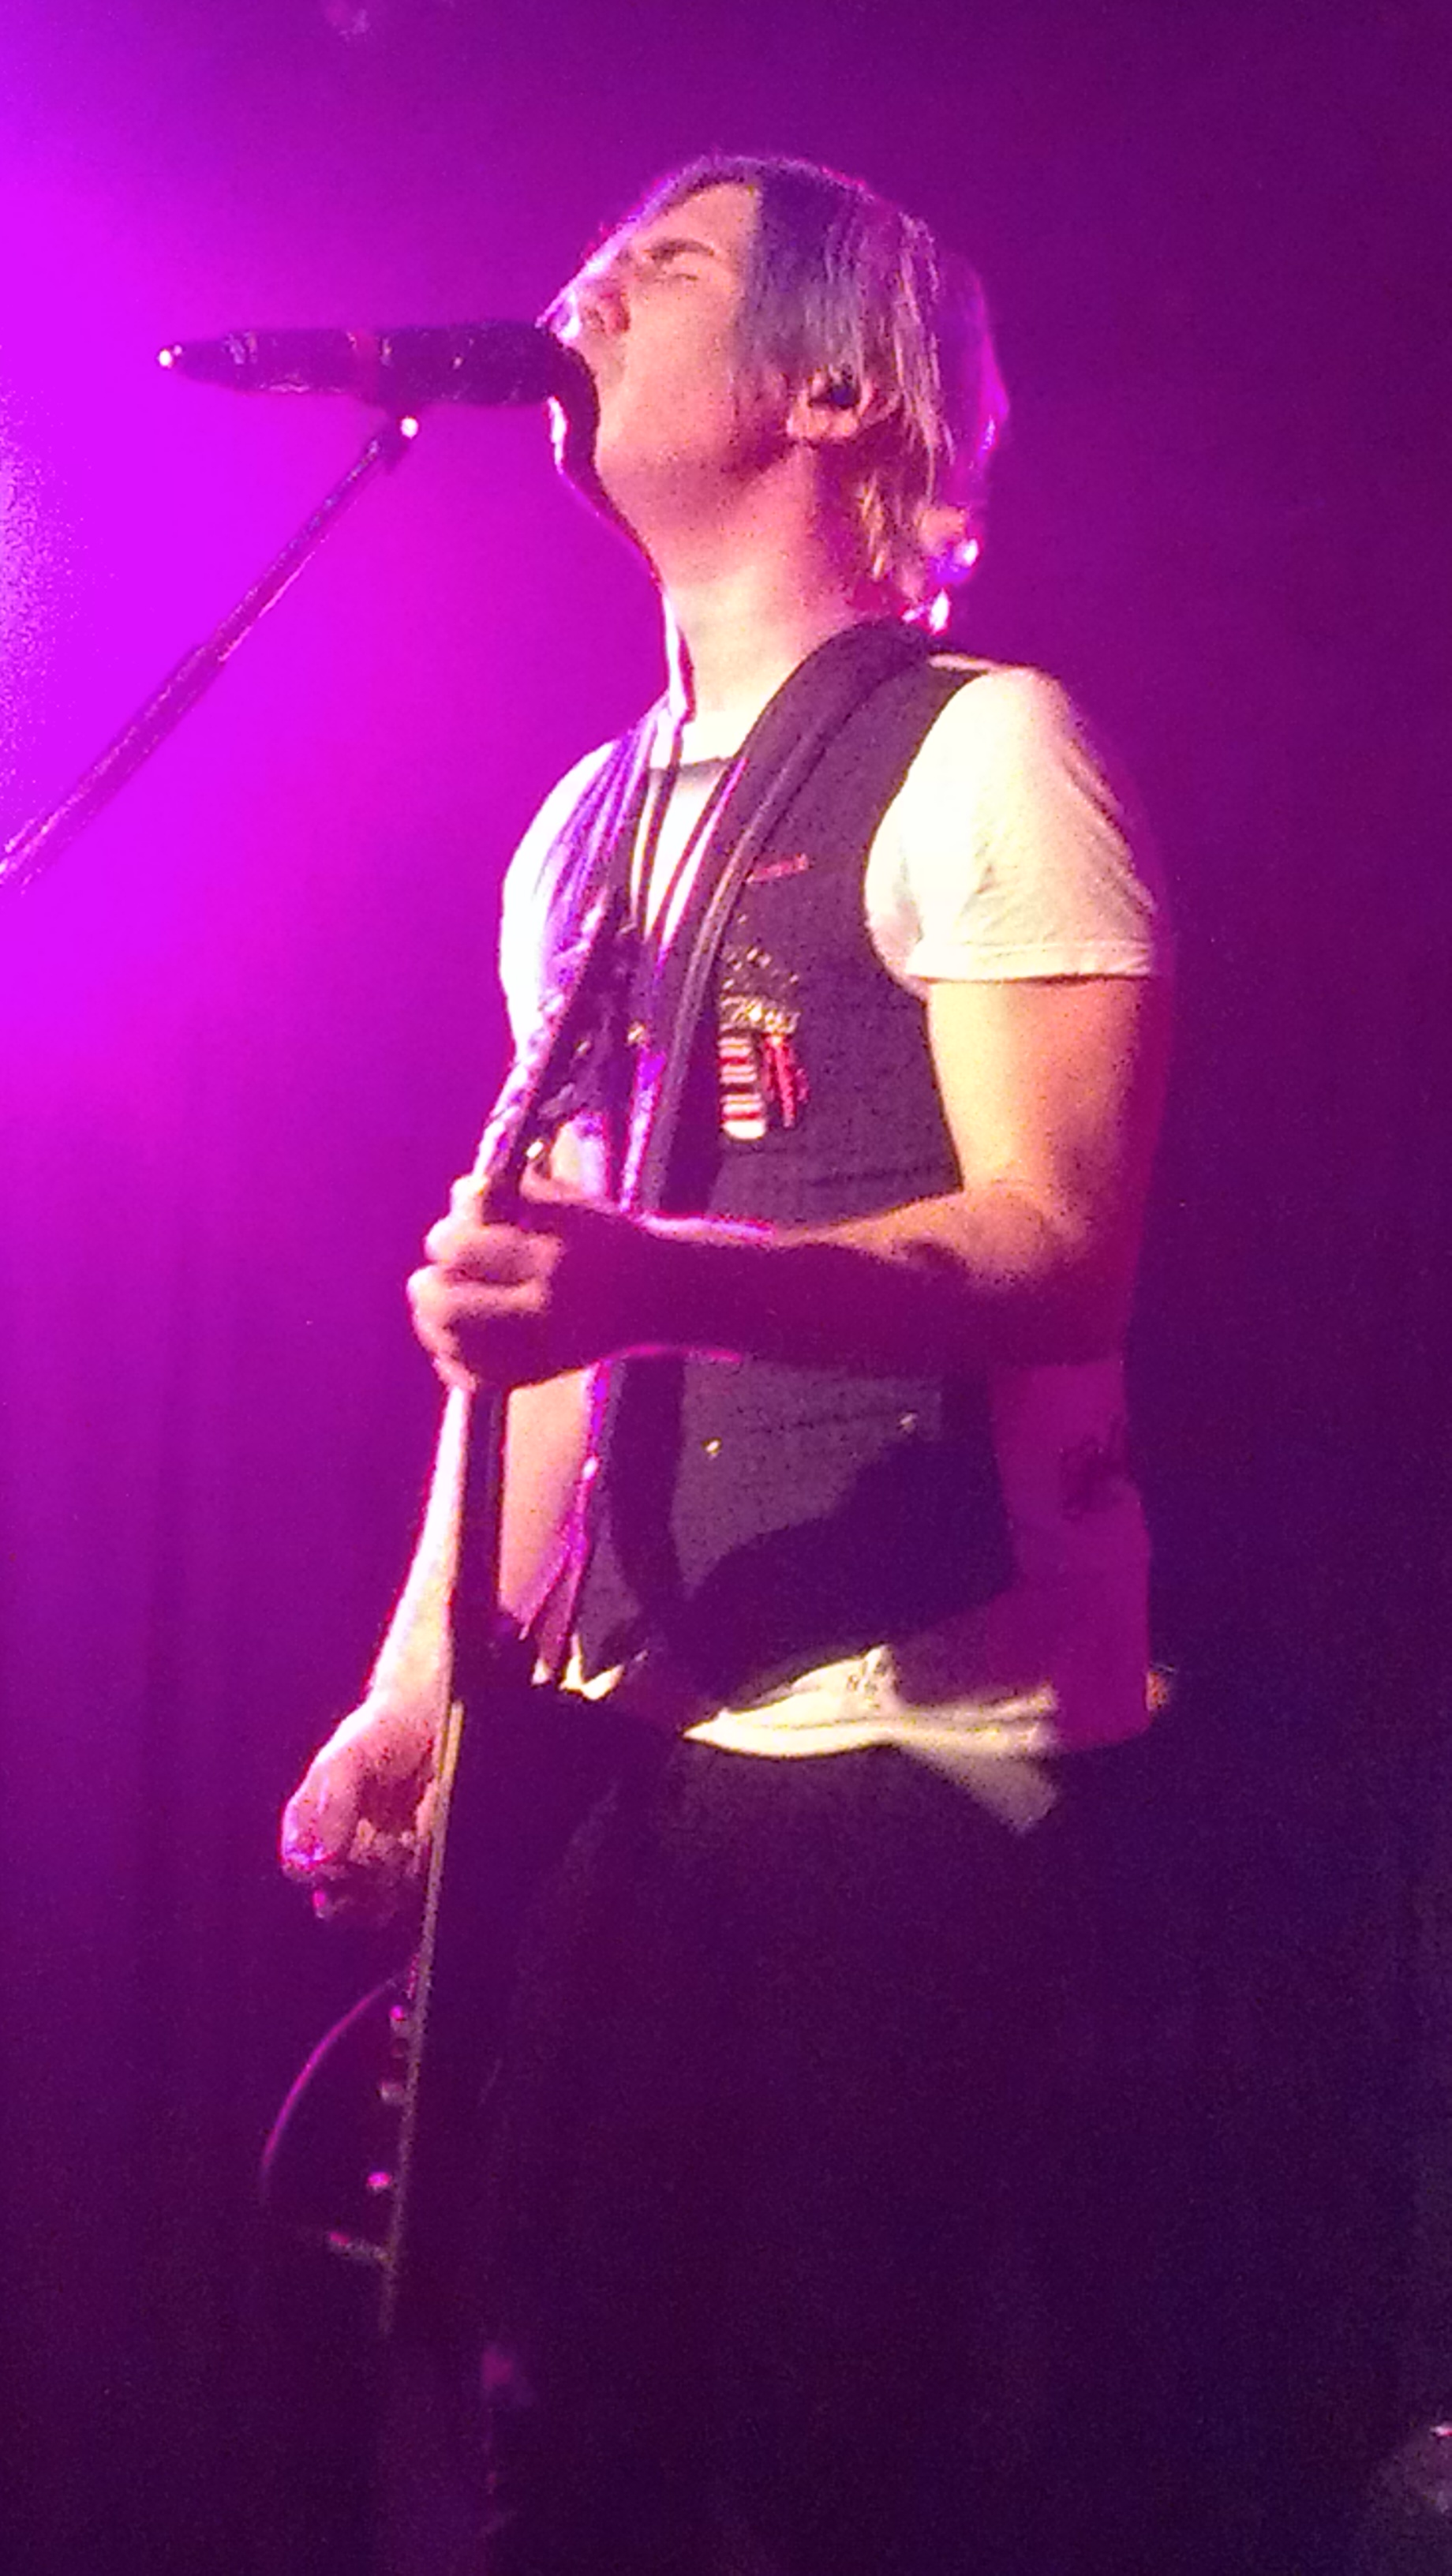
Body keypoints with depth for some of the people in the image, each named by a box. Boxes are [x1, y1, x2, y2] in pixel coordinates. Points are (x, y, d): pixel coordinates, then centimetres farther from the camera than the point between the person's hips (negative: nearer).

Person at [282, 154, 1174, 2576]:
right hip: (636, 1744, 7)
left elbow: (1060, 1245, -16)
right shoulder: (581, 827, 17)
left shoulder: (981, 750, -6)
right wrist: (423, 1675, 12)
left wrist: (664, 1274, -33)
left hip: (924, 1751, -7)